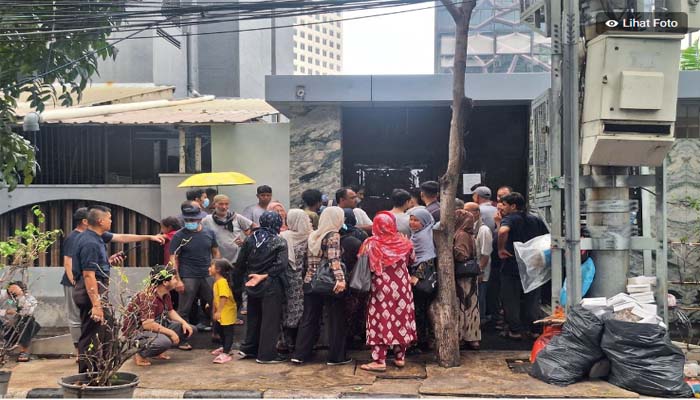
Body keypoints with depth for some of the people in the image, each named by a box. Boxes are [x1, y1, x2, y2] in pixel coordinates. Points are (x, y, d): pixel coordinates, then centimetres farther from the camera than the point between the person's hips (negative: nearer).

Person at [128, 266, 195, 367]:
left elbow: (170, 311, 16)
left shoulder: (166, 294, 2)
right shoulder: (148, 297, -27)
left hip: (155, 327, 10)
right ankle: (139, 354, -10)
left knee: (188, 330, 2)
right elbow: (147, 324, -33)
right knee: (165, 341, -38)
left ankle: (157, 352, 11)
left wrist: (184, 322, -2)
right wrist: (170, 332, -27)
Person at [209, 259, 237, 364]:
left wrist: (218, 312, -29)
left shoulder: (222, 282, -21)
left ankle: (225, 354, -6)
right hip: (221, 313, 11)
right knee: (219, 330, 22)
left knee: (228, 332, -6)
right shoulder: (216, 282, 11)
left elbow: (224, 297, -29)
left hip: (227, 312, -11)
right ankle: (225, 348, 38)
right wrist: (214, 312, 21)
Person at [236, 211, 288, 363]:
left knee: (253, 317, 19)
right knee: (270, 319, 2)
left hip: (253, 285, 5)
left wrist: (247, 275, 12)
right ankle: (267, 354, 4)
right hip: (271, 285, -5)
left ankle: (248, 348, 26)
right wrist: (264, 276, -16)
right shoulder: (279, 242, -9)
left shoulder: (250, 239, 4)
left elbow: (240, 263, 3)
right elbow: (280, 265, -20)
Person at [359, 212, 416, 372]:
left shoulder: (371, 244, -13)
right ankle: (400, 357, 19)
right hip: (401, 288, 3)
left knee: (381, 321, 1)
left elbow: (367, 267, -9)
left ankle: (379, 360, 1)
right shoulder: (404, 242, -4)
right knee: (401, 319, 12)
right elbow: (411, 261, 10)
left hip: (381, 288, -3)